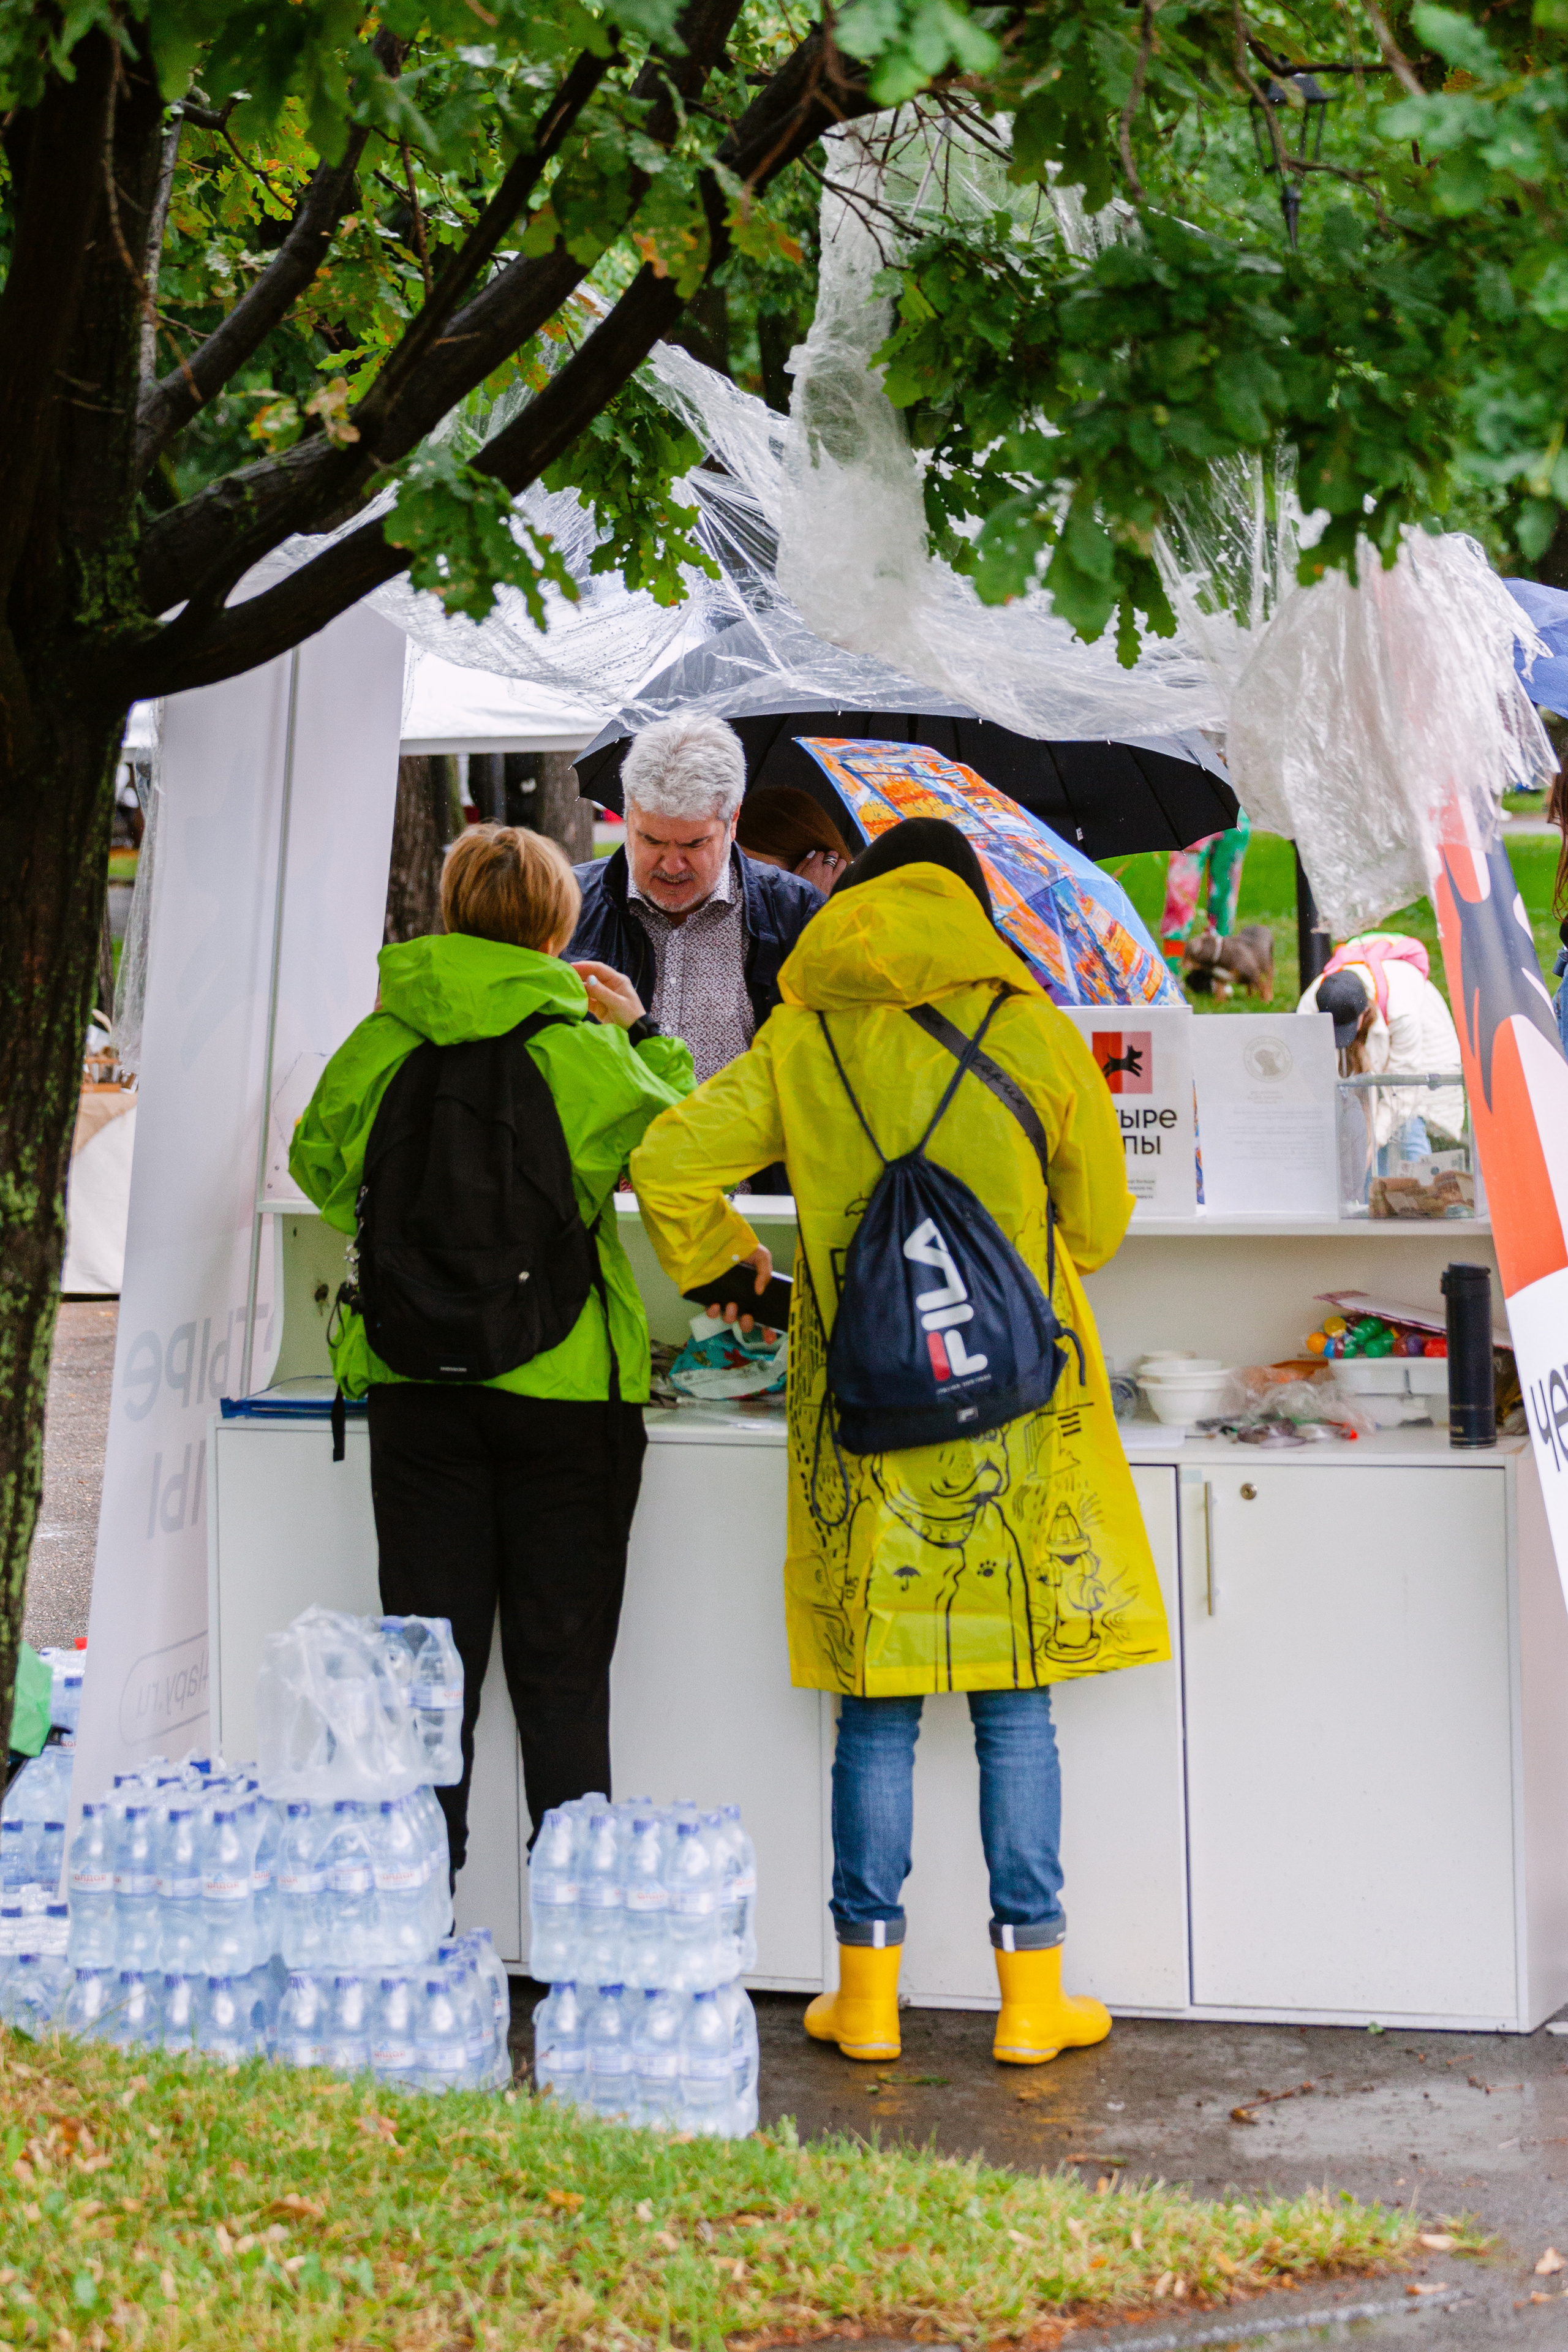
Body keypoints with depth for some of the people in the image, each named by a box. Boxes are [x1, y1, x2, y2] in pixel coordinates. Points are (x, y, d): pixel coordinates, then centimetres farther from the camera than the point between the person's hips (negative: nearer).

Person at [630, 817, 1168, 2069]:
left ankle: (868, 1992, 16)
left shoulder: (802, 1041, 3)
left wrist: (723, 1253, 14)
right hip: (1018, 1406, -1)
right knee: (1015, 1704, 7)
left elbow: (669, 1163, -4)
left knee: (877, 1707, 9)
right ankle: (1031, 1997, 14)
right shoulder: (1035, 1034, 1)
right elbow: (1098, 1225, 8)